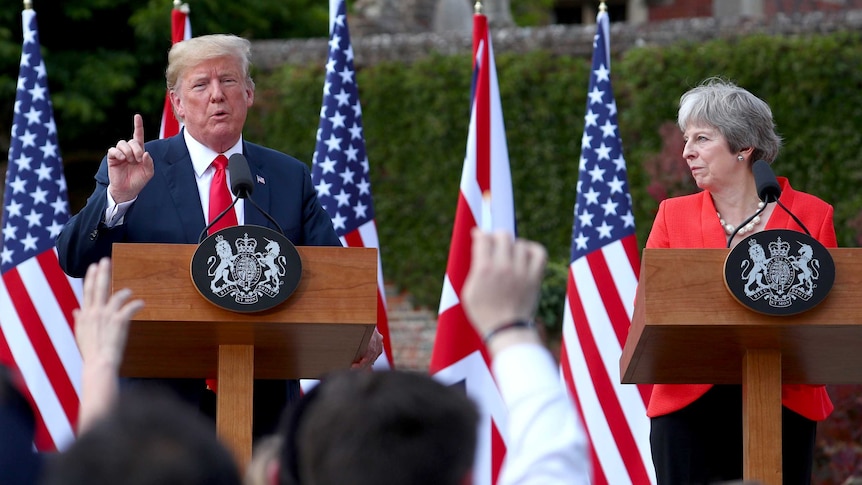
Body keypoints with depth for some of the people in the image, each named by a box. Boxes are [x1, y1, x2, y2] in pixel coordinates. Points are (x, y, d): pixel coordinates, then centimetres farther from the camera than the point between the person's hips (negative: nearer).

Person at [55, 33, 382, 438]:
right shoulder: (137, 172, 5)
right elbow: (74, 262, -3)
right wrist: (118, 196, -21)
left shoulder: (290, 178, 12)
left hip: (264, 401, 2)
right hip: (161, 401, -2)